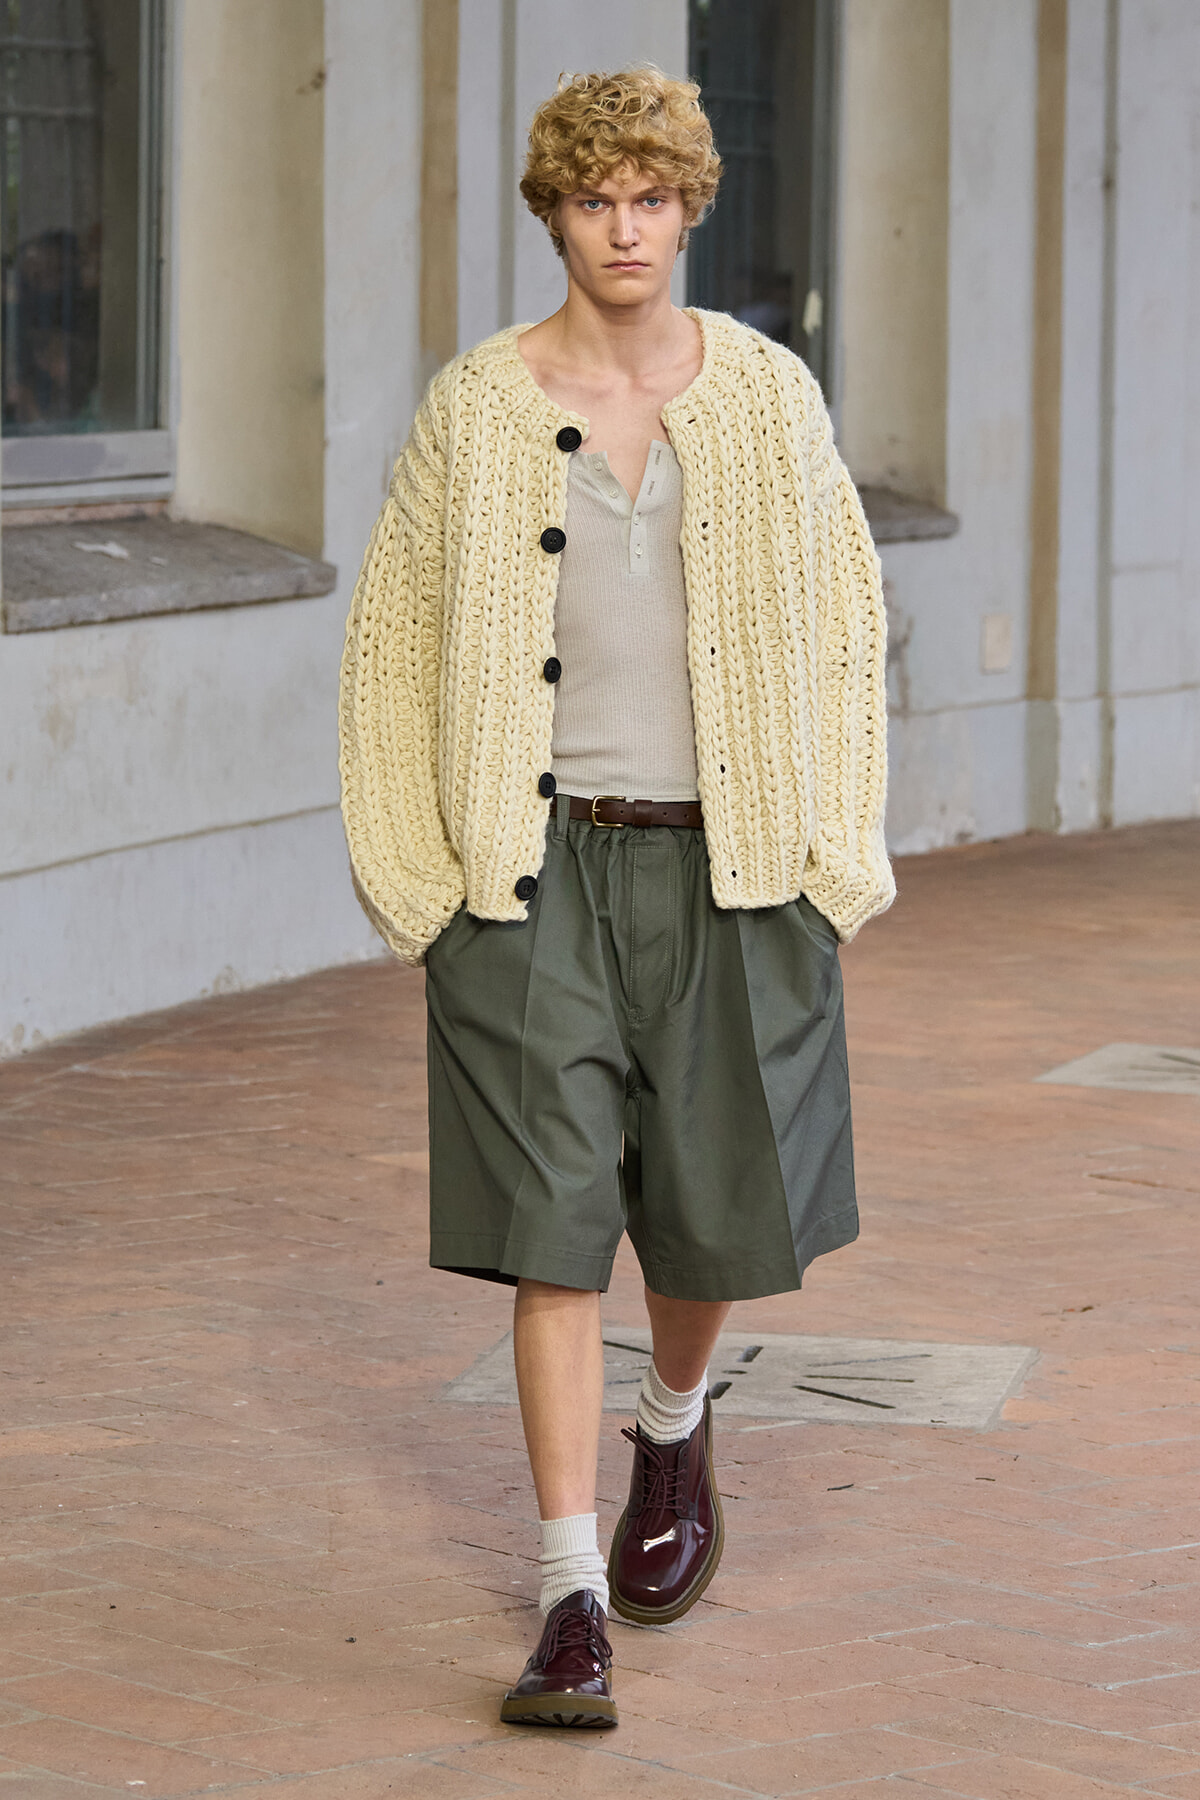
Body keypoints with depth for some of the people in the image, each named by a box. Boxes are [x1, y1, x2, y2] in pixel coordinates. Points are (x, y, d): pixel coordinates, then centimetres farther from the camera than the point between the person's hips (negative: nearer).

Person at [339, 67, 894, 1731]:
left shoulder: (768, 396, 3)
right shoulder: (474, 410, 0)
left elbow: (844, 627, 8)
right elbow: (395, 643, 5)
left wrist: (839, 852, 2)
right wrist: (410, 875, 0)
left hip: (731, 866, 1)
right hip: (536, 868, -1)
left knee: (717, 1212, 7)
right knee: (551, 1229, -6)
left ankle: (678, 1425, 42)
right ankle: (575, 1606, -1)